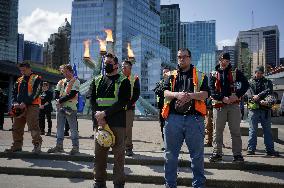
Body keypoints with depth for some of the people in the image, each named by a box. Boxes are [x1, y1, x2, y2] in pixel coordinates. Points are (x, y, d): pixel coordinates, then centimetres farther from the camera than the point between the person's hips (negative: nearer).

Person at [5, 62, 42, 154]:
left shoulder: (36, 79, 1)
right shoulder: (19, 80, 20)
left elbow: (36, 93, -10)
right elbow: (14, 93, 16)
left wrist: (25, 103, -17)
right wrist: (15, 103, -4)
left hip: (32, 106, -7)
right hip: (19, 107, 7)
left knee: (33, 126, -12)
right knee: (16, 127, 8)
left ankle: (37, 145, -9)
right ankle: (17, 145, 17)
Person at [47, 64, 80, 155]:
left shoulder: (75, 81, -4)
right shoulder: (61, 82, 17)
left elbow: (72, 94, -14)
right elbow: (56, 93, 11)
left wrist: (60, 100, -11)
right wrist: (58, 101, -10)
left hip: (71, 108, -7)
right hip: (60, 107, 7)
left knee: (73, 128, -3)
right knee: (59, 127, 11)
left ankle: (75, 147, 3)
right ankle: (59, 146, 20)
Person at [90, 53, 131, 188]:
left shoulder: (123, 81, 3)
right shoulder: (97, 80, 16)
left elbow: (123, 102, -8)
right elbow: (92, 100, 8)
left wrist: (105, 113, -16)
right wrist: (98, 117, -9)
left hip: (117, 122, -4)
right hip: (100, 122, 4)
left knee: (119, 154, -1)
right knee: (99, 154, 8)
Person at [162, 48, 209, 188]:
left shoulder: (200, 76, 10)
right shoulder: (171, 76, 14)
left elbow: (205, 94, -2)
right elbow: (166, 93, 1)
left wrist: (191, 95, -20)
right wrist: (177, 94, -19)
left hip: (194, 118, -1)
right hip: (174, 117, 2)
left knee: (197, 154, 6)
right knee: (170, 154, 8)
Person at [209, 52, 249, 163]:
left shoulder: (236, 72, 8)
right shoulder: (214, 74, 8)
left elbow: (246, 84, 2)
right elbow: (211, 90, -3)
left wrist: (237, 95, -12)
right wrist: (222, 98, -17)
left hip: (234, 105, 0)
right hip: (219, 105, 1)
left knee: (235, 131, 2)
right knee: (217, 131, 5)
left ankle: (237, 154, 8)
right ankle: (217, 153, 13)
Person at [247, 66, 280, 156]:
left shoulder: (268, 82, 15)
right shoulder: (251, 82, 9)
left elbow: (269, 91, -6)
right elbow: (252, 95, -5)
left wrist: (258, 96, -17)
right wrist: (261, 101, -19)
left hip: (265, 109, 2)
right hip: (253, 109, -2)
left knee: (268, 130, 5)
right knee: (252, 130, -1)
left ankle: (270, 150, 10)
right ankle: (251, 149, 4)